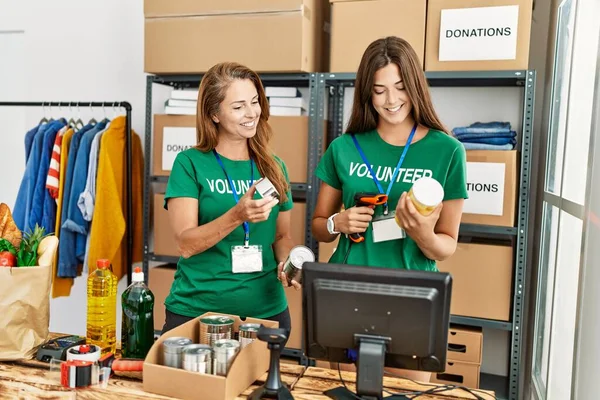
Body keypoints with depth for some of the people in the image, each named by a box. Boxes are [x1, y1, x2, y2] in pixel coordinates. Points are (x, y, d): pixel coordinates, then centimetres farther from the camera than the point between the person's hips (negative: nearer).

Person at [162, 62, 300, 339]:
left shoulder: (274, 167, 4)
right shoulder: (190, 163, -7)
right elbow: (186, 244, -14)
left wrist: (286, 264, -9)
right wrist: (237, 216, -28)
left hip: (266, 311, 4)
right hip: (194, 312, -3)